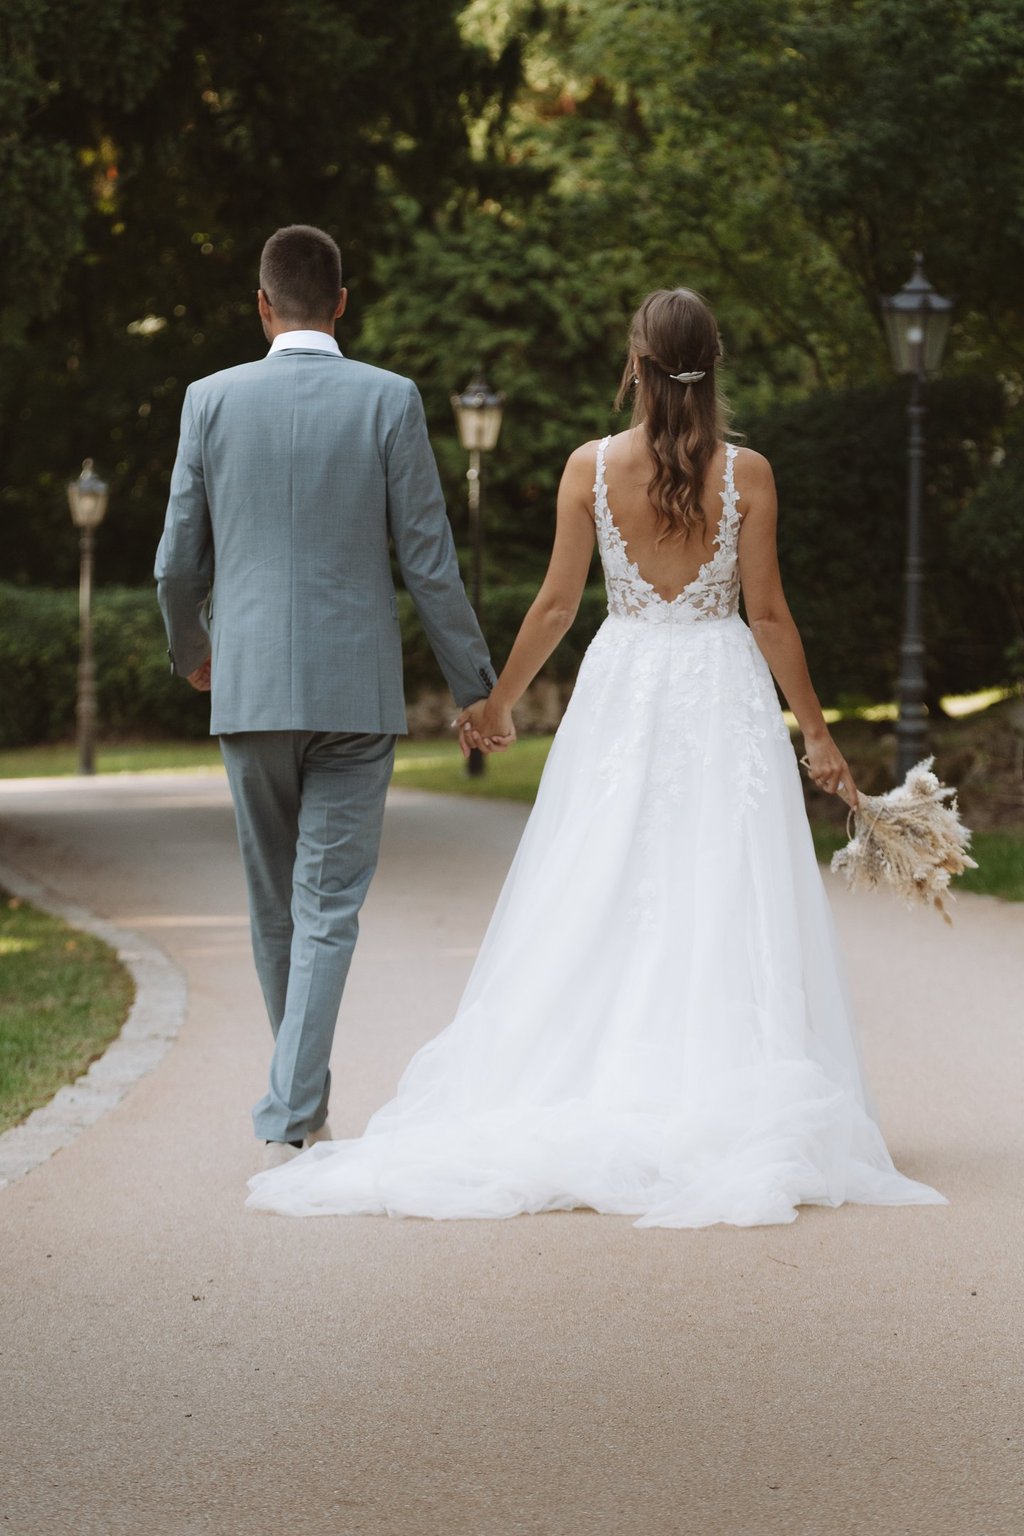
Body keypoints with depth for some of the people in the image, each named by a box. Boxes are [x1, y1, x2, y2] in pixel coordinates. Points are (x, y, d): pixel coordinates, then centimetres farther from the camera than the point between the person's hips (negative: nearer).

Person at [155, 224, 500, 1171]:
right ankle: (289, 1121, -11)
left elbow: (179, 562, 5)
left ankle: (303, 1104, 30)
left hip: (248, 689, 2)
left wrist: (190, 650, 25)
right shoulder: (389, 401, -4)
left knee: (277, 908, 16)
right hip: (356, 690, -2)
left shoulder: (213, 400, 0)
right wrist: (475, 685, 6)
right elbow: (428, 561, -4)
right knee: (329, 910, -1)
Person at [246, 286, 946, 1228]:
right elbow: (768, 612, -4)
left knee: (600, 903, 5)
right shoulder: (746, 473, -6)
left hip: (624, 690, 1)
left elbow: (558, 603, 0)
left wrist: (499, 700, 13)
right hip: (723, 695, -1)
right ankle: (725, 1112, -3)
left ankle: (576, 1108, 5)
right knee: (724, 904, 1)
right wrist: (815, 732, 4)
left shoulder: (591, 467, -4)